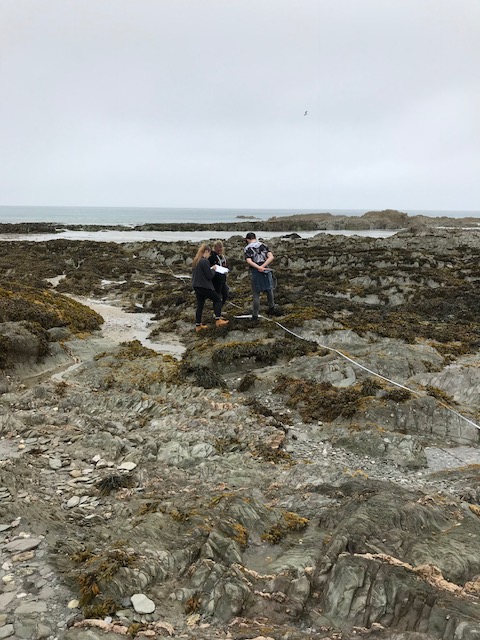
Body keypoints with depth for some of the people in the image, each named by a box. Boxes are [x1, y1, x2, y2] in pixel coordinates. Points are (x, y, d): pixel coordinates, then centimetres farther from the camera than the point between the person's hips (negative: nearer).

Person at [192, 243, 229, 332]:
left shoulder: (196, 261, 9)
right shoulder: (205, 261, -18)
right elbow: (210, 276, -16)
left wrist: (211, 269, 14)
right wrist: (213, 269, 1)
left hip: (196, 286, 8)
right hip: (204, 287, -8)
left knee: (200, 305, 14)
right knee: (217, 299, 6)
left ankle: (198, 325, 16)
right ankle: (218, 320, 1)